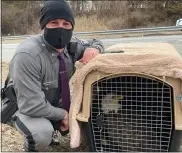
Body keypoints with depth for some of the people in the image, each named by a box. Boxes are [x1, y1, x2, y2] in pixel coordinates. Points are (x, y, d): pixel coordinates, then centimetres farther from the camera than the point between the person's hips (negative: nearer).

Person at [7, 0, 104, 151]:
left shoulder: (70, 45, -12)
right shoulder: (28, 55, -34)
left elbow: (95, 42, 9)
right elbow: (31, 106, -34)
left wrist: (93, 49, -17)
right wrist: (62, 114, -19)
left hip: (55, 104, 7)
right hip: (25, 108, -7)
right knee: (42, 133, -34)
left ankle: (49, 133, 21)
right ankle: (31, 147, 4)